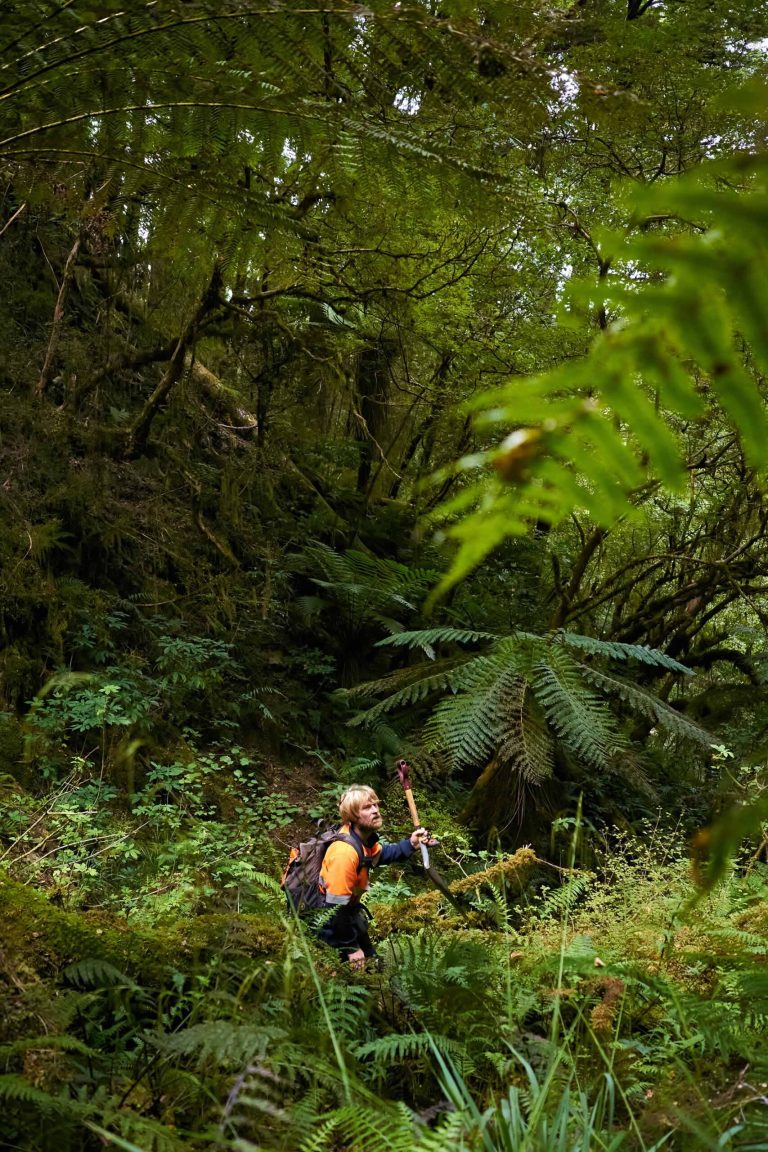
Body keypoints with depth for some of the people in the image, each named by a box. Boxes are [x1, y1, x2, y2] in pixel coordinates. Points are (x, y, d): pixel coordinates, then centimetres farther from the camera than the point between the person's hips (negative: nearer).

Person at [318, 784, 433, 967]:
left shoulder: (364, 837, -8)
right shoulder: (345, 852, -35)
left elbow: (380, 854, 16)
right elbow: (336, 906, -31)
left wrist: (410, 843, -1)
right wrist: (351, 948, -23)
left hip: (344, 906, 9)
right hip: (326, 915, -9)